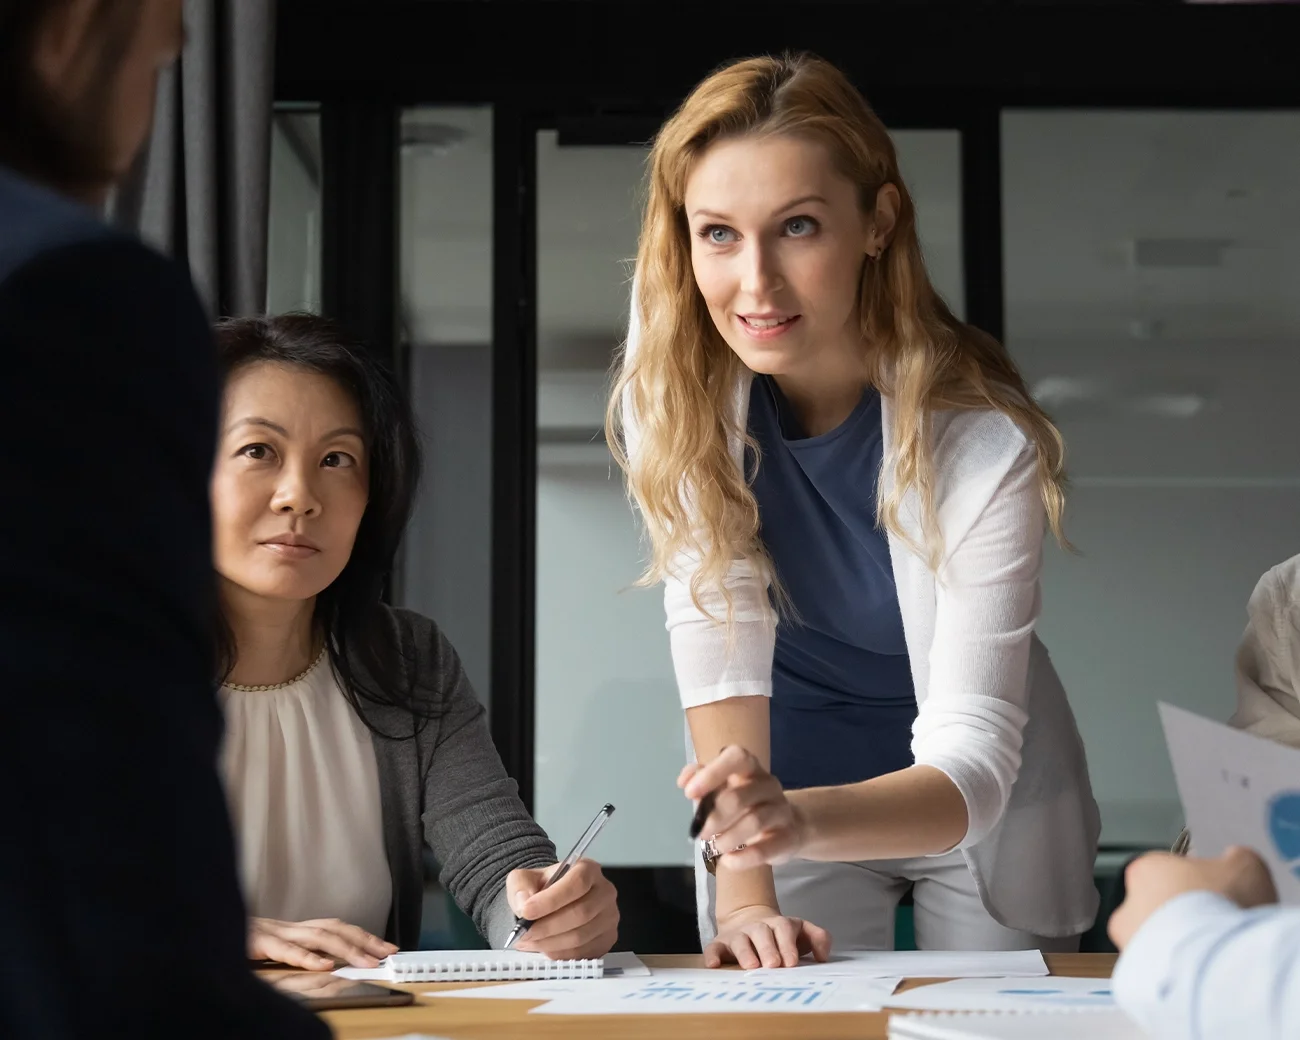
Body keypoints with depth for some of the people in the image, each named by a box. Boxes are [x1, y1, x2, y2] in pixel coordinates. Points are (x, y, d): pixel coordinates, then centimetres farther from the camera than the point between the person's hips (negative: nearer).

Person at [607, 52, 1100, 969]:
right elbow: (717, 624, -23)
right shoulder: (673, 364, -21)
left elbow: (972, 761, -30)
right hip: (787, 776, 1)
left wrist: (801, 819, -50)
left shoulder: (983, 439, -28)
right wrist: (745, 891, -32)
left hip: (979, 807, -1)